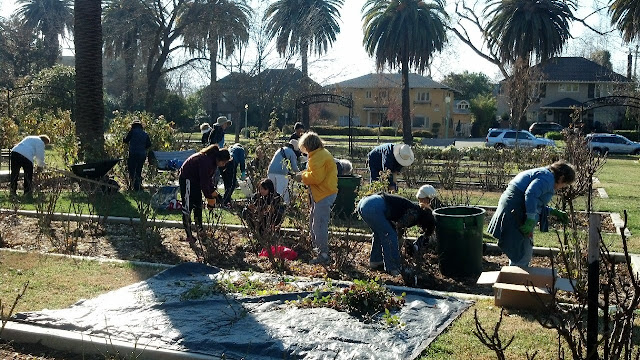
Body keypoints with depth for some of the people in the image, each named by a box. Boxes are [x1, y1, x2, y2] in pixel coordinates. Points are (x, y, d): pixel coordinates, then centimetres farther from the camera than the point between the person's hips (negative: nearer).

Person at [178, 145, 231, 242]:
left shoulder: (213, 161, -3)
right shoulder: (206, 161, -32)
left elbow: (209, 179, 6)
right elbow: (204, 182, -29)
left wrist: (214, 192, -2)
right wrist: (210, 198, -22)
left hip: (196, 179, 10)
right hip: (187, 179, -10)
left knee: (198, 205, 16)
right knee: (187, 207, -10)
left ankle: (199, 229, 29)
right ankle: (189, 235, -10)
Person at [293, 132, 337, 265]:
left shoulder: (317, 157, -17)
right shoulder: (322, 153, 17)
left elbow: (316, 177, -23)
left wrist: (303, 177, -9)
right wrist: (305, 174, 9)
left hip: (324, 194, -11)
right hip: (321, 193, 11)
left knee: (319, 224, -8)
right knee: (313, 220, 20)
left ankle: (323, 255, -4)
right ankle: (317, 247, 30)